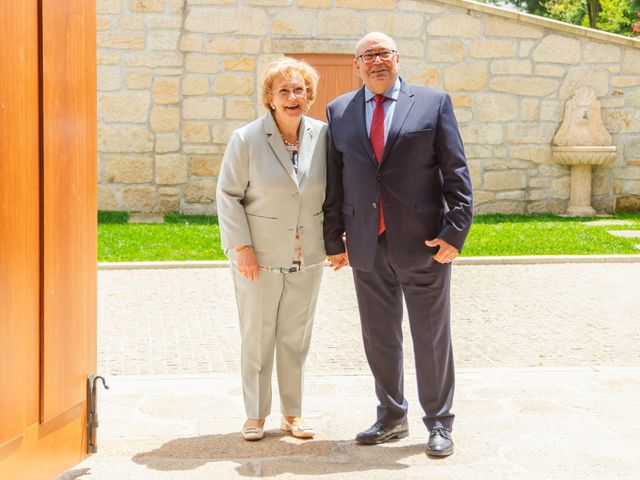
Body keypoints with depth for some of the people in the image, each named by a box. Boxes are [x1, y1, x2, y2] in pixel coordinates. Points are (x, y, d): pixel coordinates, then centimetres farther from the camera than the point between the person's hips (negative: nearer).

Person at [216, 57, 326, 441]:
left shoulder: (322, 136, 0)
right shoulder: (246, 139, -8)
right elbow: (228, 196, -6)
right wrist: (242, 247, -11)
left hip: (306, 257, 3)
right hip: (259, 257, -3)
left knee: (296, 337, 10)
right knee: (257, 336, 5)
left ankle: (293, 413, 23)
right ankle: (256, 416, 18)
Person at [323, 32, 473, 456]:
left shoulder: (434, 103, 1)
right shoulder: (339, 112, 9)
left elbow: (456, 172, -3)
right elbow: (334, 182, 9)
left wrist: (454, 231, -11)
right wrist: (334, 239, 5)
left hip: (422, 243, -3)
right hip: (367, 245, 3)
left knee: (432, 337, 6)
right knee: (379, 337, 11)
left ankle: (439, 423, 18)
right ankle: (391, 418, 26)